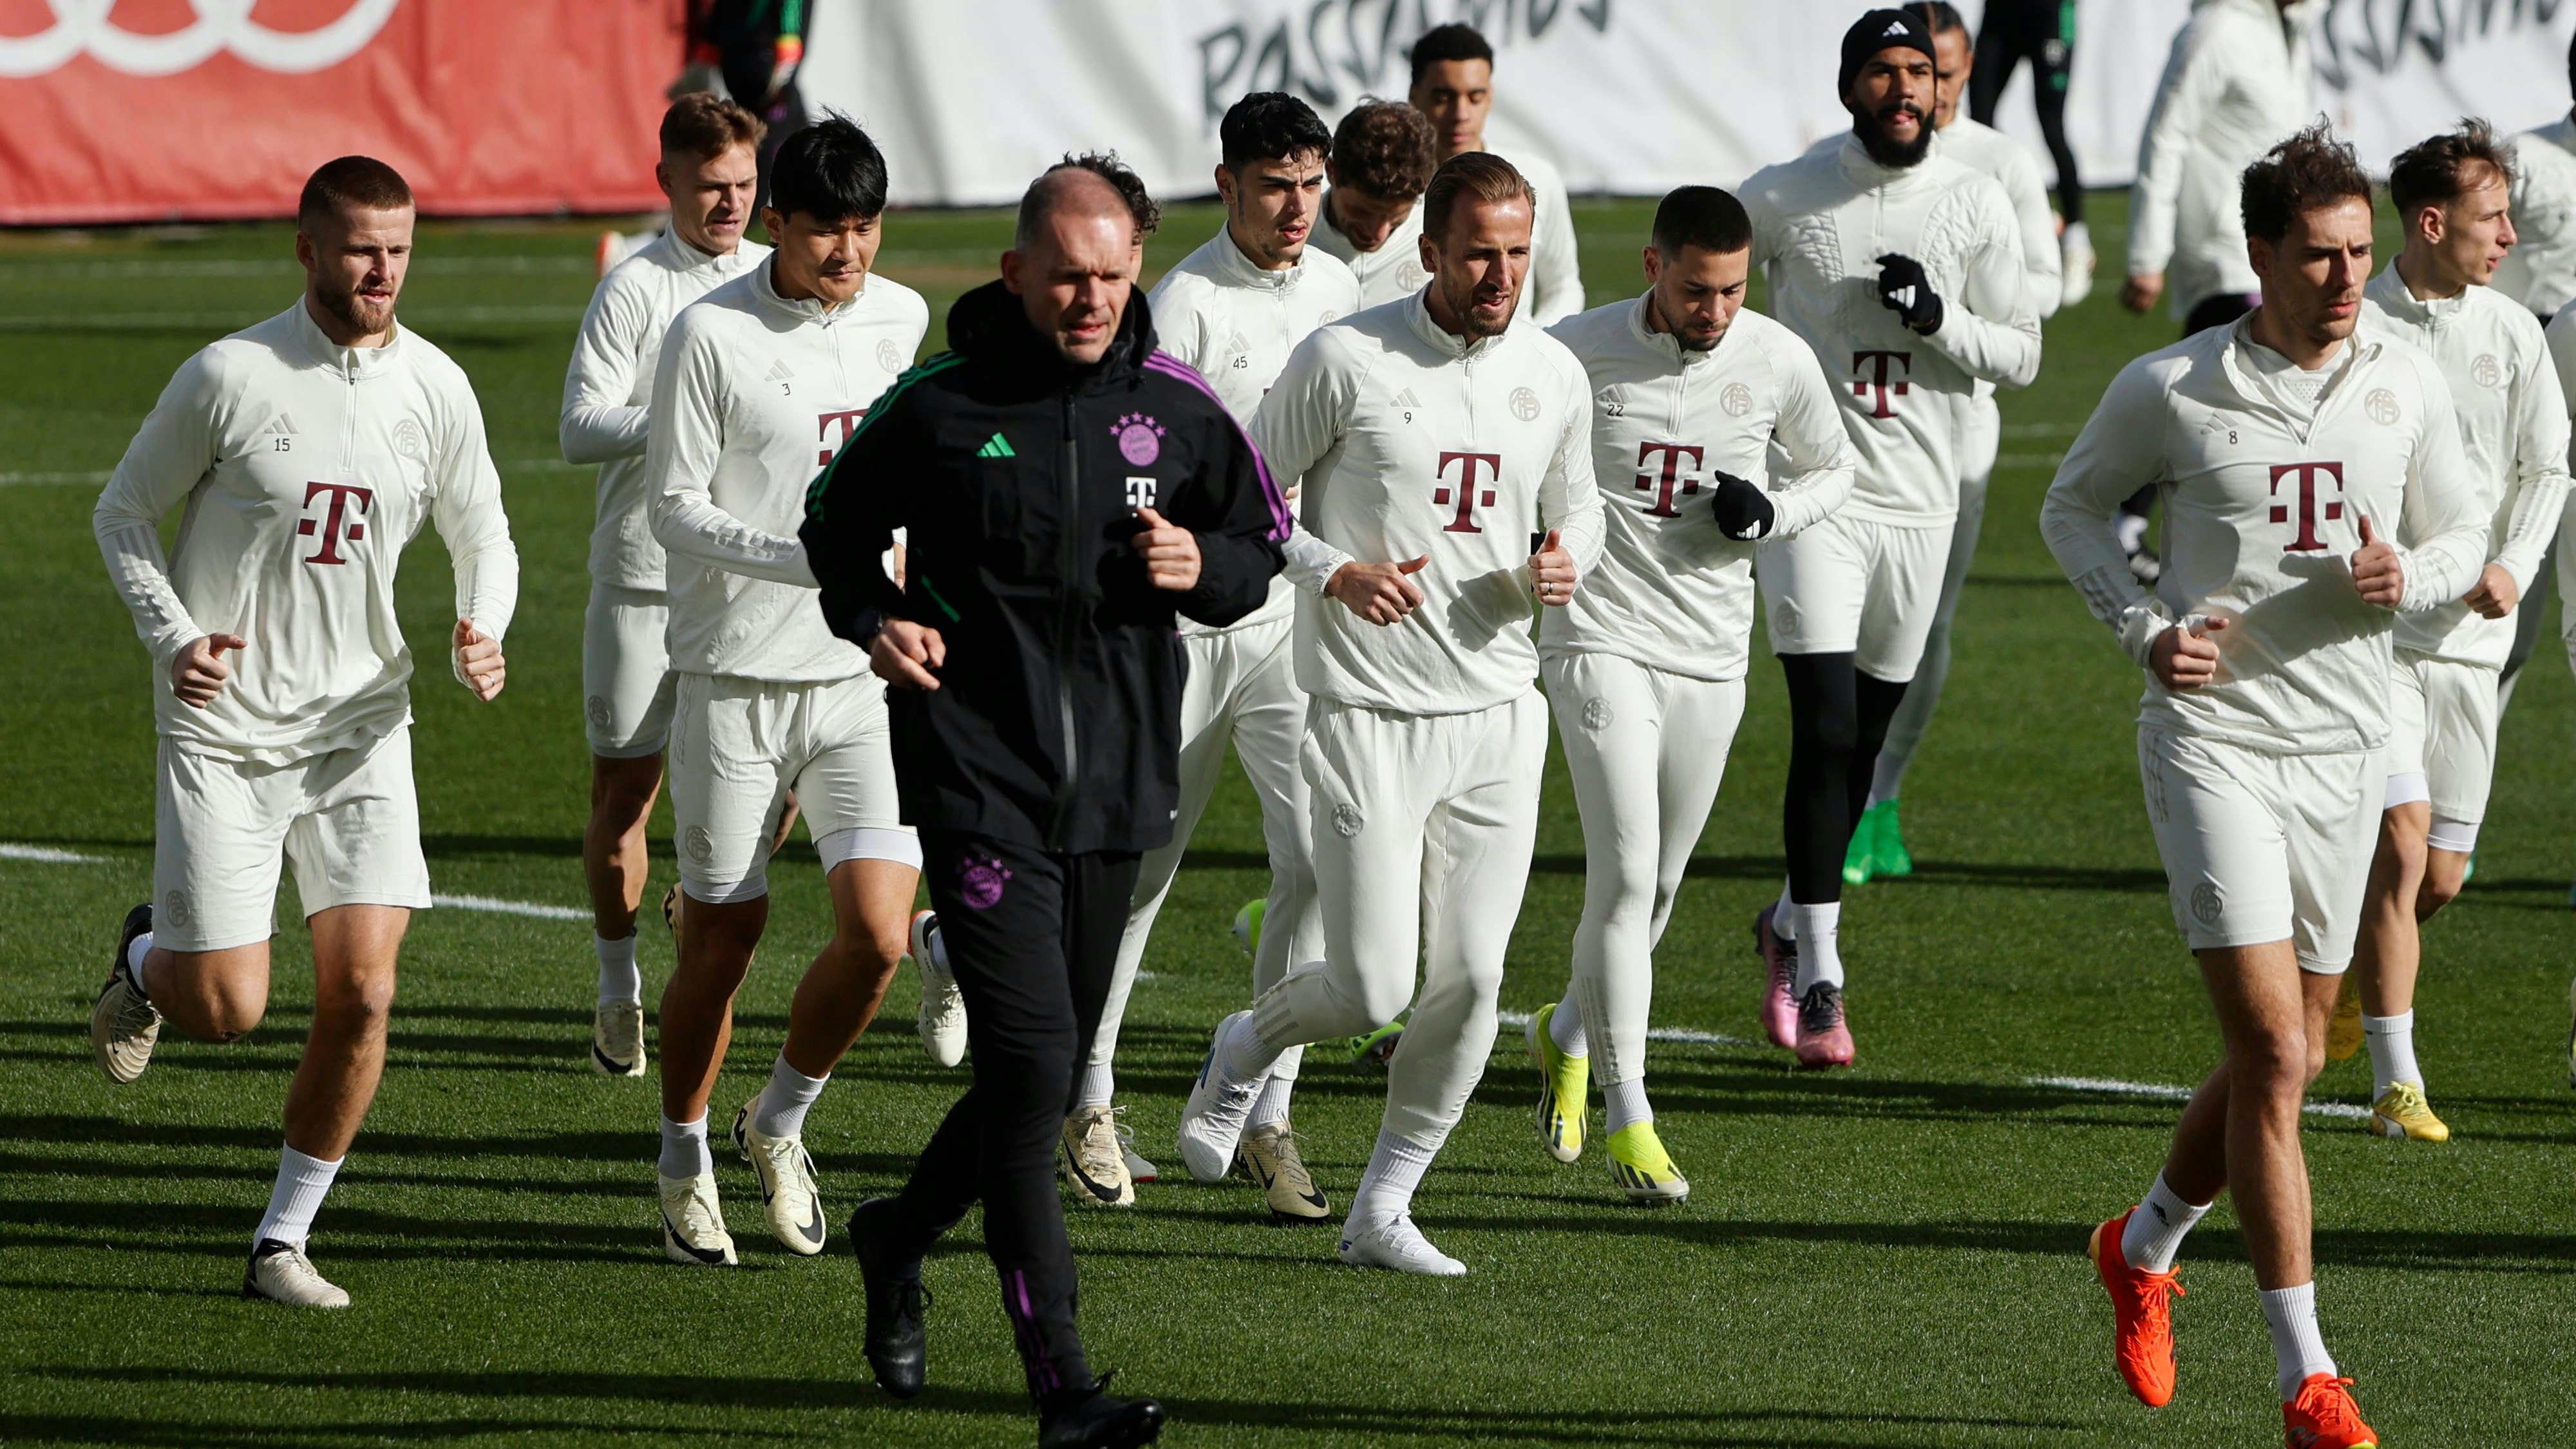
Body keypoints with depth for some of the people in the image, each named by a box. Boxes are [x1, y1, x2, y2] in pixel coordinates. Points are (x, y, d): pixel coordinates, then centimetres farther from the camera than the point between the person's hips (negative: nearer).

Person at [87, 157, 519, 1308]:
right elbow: (123, 511, 1)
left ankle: (283, 1241, 7)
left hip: (361, 727, 3)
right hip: (224, 728, -3)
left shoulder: (437, 390, 0)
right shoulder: (229, 376, -11)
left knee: (361, 991, -9)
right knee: (227, 1010, -5)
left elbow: (483, 538, 14)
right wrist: (173, 638, -14)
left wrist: (481, 638, -7)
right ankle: (147, 961, 33)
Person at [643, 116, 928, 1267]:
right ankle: (686, 1163, 24)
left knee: (878, 935, -10)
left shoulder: (899, 320, 6)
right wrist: (804, 558, -23)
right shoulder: (711, 333, -10)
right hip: (734, 683, -4)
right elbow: (674, 508, -10)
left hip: (863, 677, 4)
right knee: (719, 943, 2)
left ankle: (782, 1121, 16)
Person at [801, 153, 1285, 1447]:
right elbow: (837, 522, 10)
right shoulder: (939, 407, -5)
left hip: (1117, 787, 5)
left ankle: (900, 1235, 42)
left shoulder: (1174, 409, 4)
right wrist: (874, 619, -9)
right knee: (1031, 1059, -15)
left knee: (1050, 1074, 13)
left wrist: (1204, 569, -5)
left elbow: (1261, 543, 17)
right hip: (978, 781, -5)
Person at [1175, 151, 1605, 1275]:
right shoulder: (1345, 360, -9)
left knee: (1470, 981, -1)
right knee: (1372, 991, -8)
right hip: (1370, 712, -4)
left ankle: (1381, 1211, 15)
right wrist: (1336, 572, -18)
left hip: (1500, 716, 4)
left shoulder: (1553, 375, 6)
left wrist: (1562, 562, -2)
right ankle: (1247, 1049, 26)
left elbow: (1577, 507, 21)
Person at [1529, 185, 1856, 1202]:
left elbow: (1833, 469, 14)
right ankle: (1628, 1117, -9)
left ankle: (1570, 1033, 41)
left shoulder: (1777, 362, -3)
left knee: (1655, 887, 12)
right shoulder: (1577, 353, -10)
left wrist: (1770, 510, -6)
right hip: (1601, 640, -4)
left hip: (1711, 658, 4)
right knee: (1625, 870, -14)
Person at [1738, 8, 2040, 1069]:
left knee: (1863, 741, 11)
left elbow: (2022, 356, 5)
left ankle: (1792, 922, 33)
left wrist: (1937, 314, -13)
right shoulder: (1783, 200, -3)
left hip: (1921, 502, 3)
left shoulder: (1976, 209, 1)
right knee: (1825, 731, -13)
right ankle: (1817, 976, -8)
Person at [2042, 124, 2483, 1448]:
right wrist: (2145, 630, -7)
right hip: (2212, 736, -4)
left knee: (2282, 1060, 13)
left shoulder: (2406, 385, 2)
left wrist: (2404, 580, -11)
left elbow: (2463, 534, 13)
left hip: (2344, 750, 4)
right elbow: (2073, 508, 9)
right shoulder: (2168, 390, -7)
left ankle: (2142, 1248, 41)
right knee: (2273, 1054, -14)